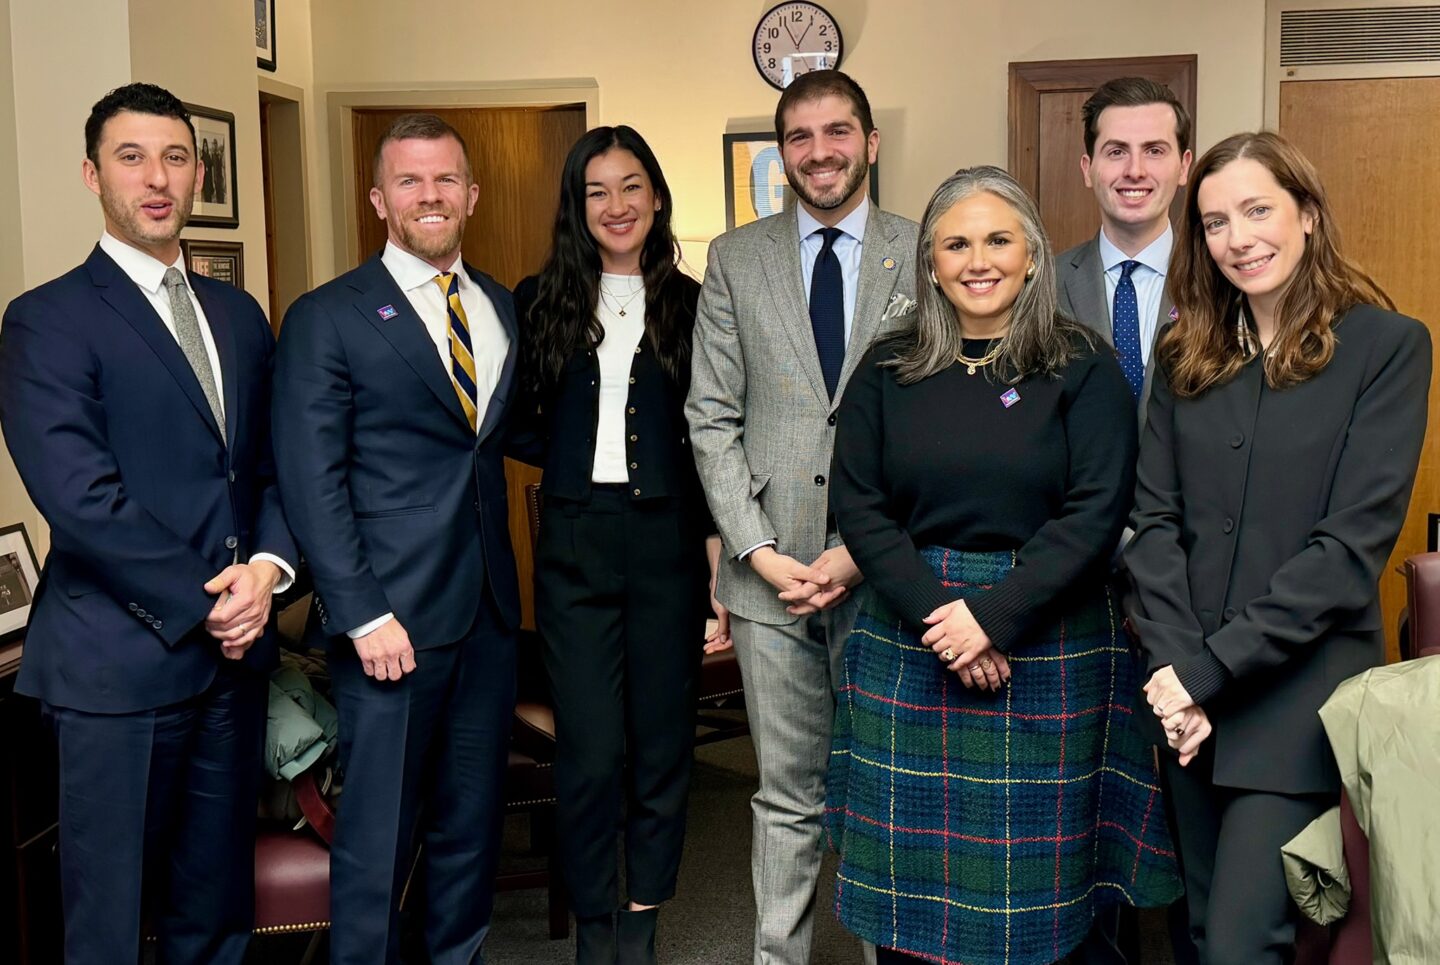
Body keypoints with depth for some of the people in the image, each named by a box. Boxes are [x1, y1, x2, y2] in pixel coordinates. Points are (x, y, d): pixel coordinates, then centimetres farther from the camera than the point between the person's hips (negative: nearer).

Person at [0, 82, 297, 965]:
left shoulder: (240, 315, 13)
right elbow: (78, 495, -16)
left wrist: (267, 566, -6)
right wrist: (201, 604, -14)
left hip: (233, 655, 6)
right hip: (121, 660, -5)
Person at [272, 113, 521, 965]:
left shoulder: (503, 309, 14)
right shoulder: (328, 317, -3)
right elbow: (313, 481, -8)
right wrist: (363, 614, -14)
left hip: (489, 608, 5)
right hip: (393, 613, -5)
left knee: (474, 821, 15)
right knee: (379, 832, 3)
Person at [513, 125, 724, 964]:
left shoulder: (691, 305, 4)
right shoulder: (541, 300, 5)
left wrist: (721, 573, -3)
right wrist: (575, 462, -6)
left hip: (668, 540, 1)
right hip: (576, 542, 0)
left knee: (662, 740, 8)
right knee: (590, 749, 0)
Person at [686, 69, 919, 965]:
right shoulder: (734, 259, 7)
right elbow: (713, 419, 4)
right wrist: (759, 551, -5)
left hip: (885, 571, -1)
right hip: (772, 573, 1)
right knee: (789, 796, 10)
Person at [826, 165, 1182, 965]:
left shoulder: (1084, 369, 0)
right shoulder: (887, 370, 7)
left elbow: (1095, 512, -8)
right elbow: (857, 507, 0)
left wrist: (992, 616, -16)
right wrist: (937, 616, -12)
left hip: (1044, 650, -2)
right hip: (907, 646, 2)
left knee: (1030, 870, 5)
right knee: (907, 868, 7)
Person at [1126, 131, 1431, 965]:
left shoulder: (1388, 345, -6)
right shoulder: (1188, 354, 9)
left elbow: (1353, 544, -14)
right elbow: (1157, 518, 1)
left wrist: (1208, 668, -16)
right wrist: (1171, 666, -13)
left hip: (1296, 700, -5)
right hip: (1192, 703, 5)